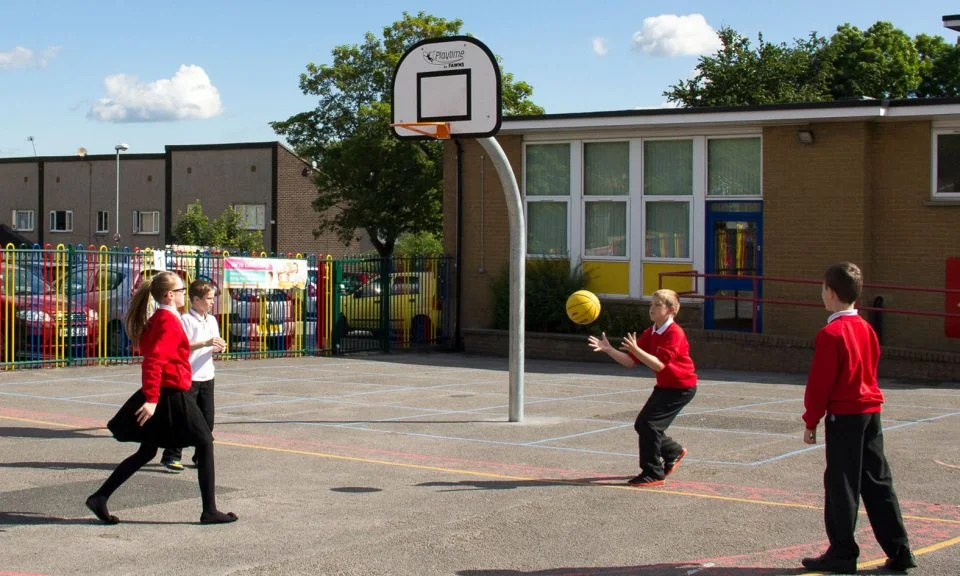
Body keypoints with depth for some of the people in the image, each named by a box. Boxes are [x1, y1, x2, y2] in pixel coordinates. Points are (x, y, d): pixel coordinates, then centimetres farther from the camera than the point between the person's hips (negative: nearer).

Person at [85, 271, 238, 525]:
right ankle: (210, 511, 5)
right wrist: (152, 399, -30)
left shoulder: (157, 320, 14)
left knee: (146, 452, 15)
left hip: (161, 396, 10)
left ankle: (99, 498, 12)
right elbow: (153, 361, -27)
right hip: (171, 397, -10)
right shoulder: (169, 323, -17)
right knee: (205, 445, 1)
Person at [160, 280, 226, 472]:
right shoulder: (186, 320, -11)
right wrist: (205, 343, -27)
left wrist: (219, 347, -4)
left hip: (207, 376, 7)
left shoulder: (212, 320, 11)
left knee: (207, 418, 8)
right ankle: (171, 456, 3)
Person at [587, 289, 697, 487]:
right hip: (664, 386, 9)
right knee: (641, 424, 11)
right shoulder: (650, 333, 5)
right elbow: (630, 361, 0)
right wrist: (608, 349, -13)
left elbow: (659, 365, -30)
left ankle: (653, 474, -6)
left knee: (649, 423, -17)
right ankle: (673, 452, 34)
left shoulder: (675, 334, -21)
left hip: (681, 388, -9)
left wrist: (636, 349, -40)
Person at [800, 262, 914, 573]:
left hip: (844, 416, -7)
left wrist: (811, 422, -6)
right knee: (878, 483, 11)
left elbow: (820, 383, -14)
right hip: (871, 412, 7)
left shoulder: (831, 334, -14)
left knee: (841, 486, 0)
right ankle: (899, 550, 13)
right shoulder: (866, 328, 10)